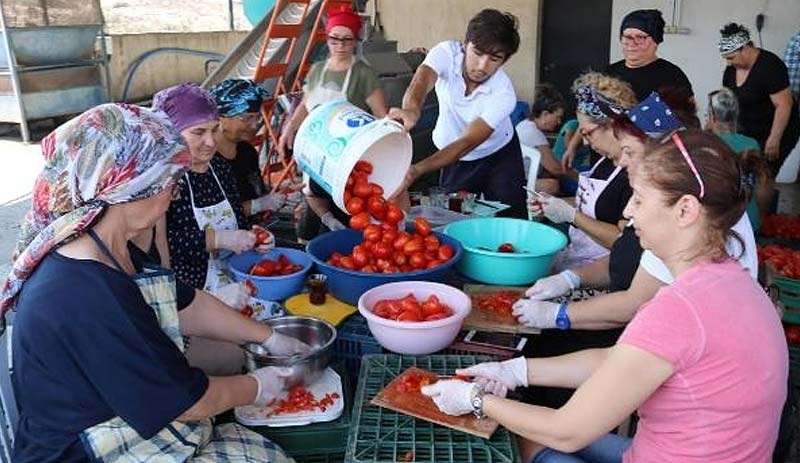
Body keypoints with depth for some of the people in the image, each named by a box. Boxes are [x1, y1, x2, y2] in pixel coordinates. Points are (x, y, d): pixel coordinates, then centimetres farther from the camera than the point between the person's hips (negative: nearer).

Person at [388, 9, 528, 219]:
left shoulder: (504, 94, -29)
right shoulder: (447, 53, -24)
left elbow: (467, 143, -33)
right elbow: (422, 81, -44)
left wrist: (417, 170, -46)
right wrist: (411, 109, -69)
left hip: (498, 155, -1)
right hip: (455, 158, 1)